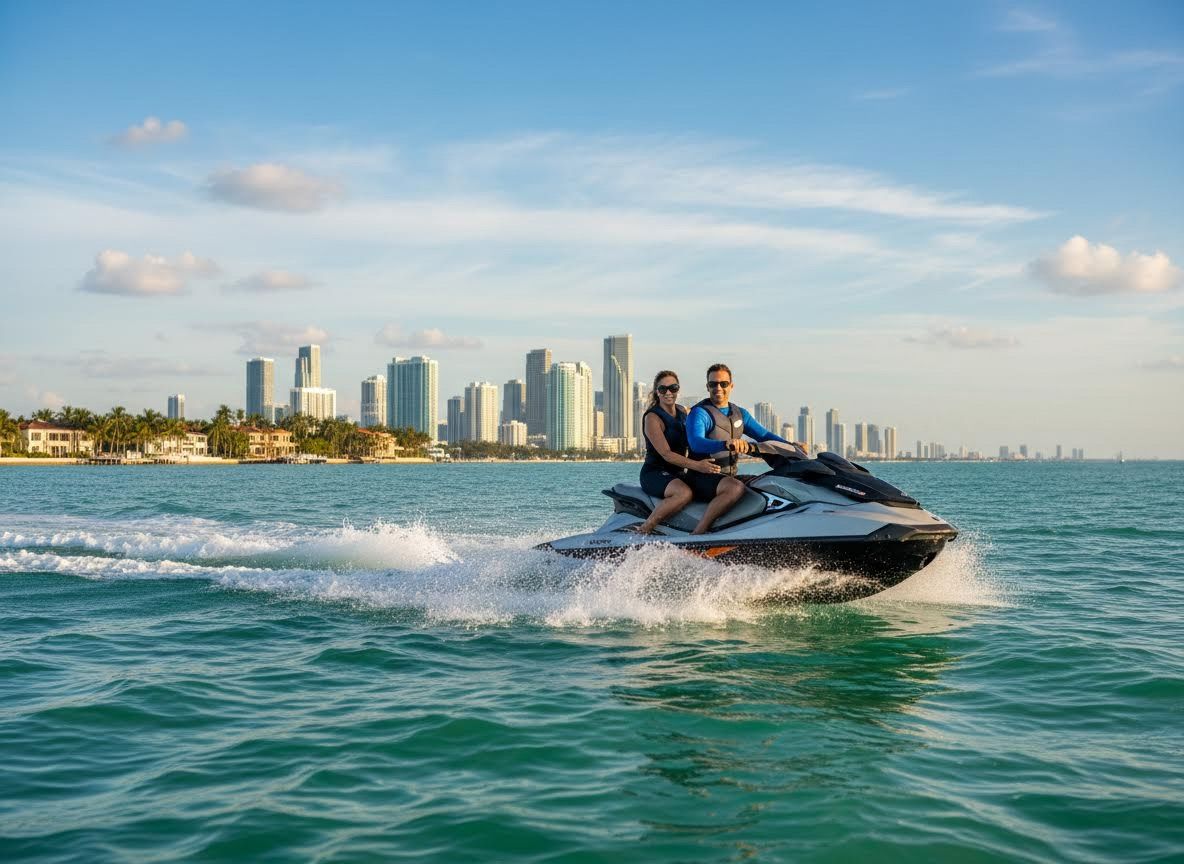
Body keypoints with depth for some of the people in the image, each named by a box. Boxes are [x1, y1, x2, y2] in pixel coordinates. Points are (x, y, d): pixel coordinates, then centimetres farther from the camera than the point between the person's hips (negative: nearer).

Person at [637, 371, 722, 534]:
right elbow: (666, 454, -21)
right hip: (655, 473, -8)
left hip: (679, 474, 8)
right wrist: (696, 465, -33)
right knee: (685, 493, -36)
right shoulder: (652, 418, -12)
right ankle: (644, 530, -30)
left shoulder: (683, 412, 12)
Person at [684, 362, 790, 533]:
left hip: (729, 477, 8)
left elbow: (764, 435, 18)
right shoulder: (699, 413, -8)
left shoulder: (740, 414, 16)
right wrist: (725, 445, -44)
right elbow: (695, 443, -26)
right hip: (702, 478, -8)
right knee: (736, 488, -36)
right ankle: (697, 534, -36)